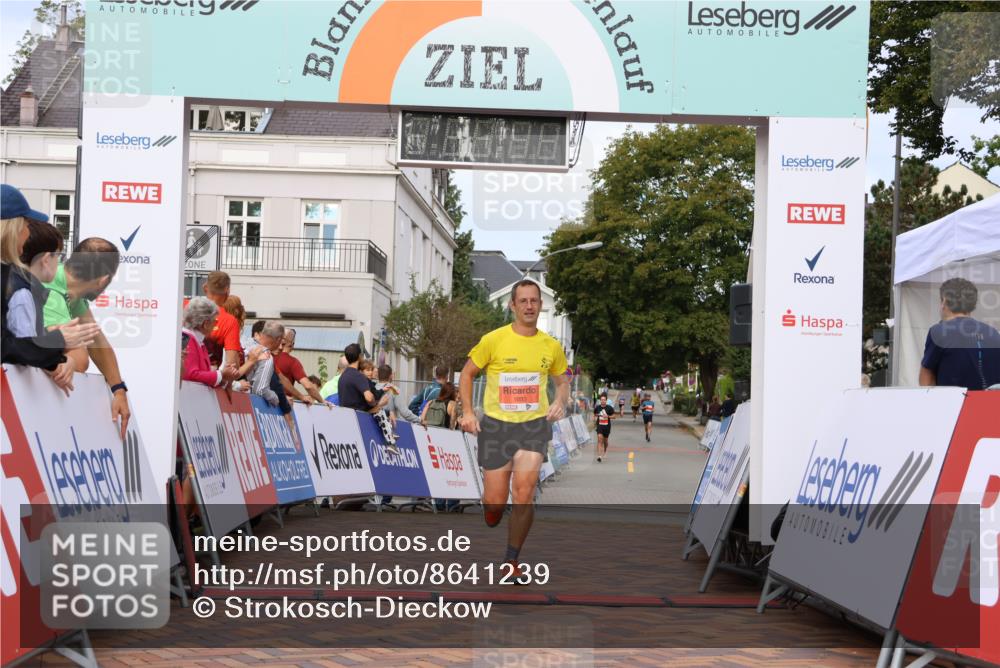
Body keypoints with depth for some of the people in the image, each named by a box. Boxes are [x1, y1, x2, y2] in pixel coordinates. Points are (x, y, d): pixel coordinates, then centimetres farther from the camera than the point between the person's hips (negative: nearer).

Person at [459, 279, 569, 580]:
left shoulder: (551, 346, 2)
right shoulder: (493, 340, -6)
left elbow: (562, 381, 18)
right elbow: (467, 373, 5)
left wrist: (561, 402, -3)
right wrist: (468, 411, -6)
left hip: (535, 424, 1)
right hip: (496, 424, -1)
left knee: (524, 492, -15)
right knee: (495, 502, 0)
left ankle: (511, 560, 0)